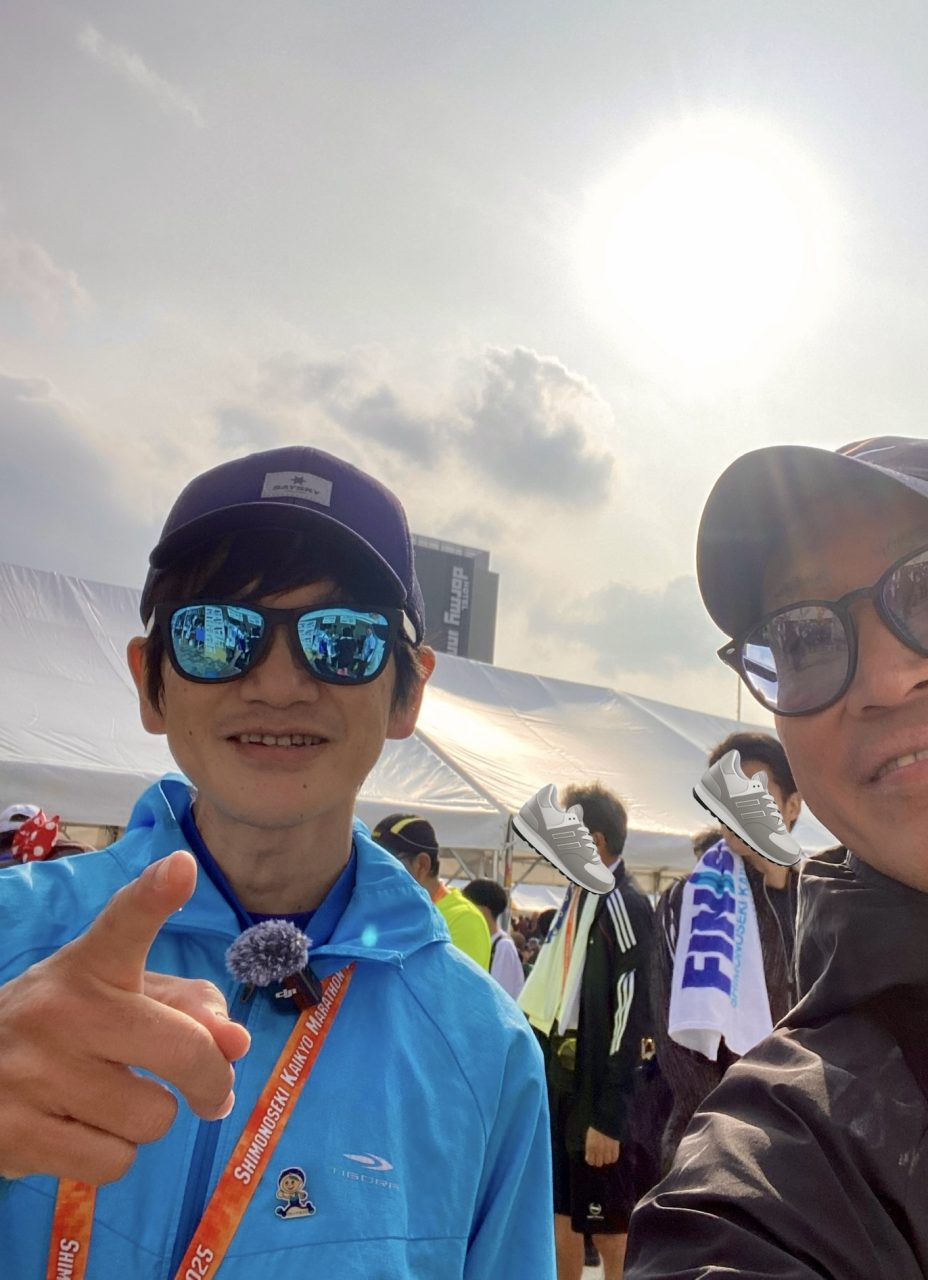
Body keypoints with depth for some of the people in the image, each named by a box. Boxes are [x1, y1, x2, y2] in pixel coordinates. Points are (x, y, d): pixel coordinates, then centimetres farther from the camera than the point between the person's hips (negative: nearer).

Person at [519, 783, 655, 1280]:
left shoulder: (626, 907, -16)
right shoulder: (575, 900, 11)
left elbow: (630, 1018, -20)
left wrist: (608, 1118, -20)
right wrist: (540, 1079, 17)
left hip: (597, 1094, -8)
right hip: (559, 1082, 9)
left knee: (609, 1231, 4)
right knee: (560, 1217, 18)